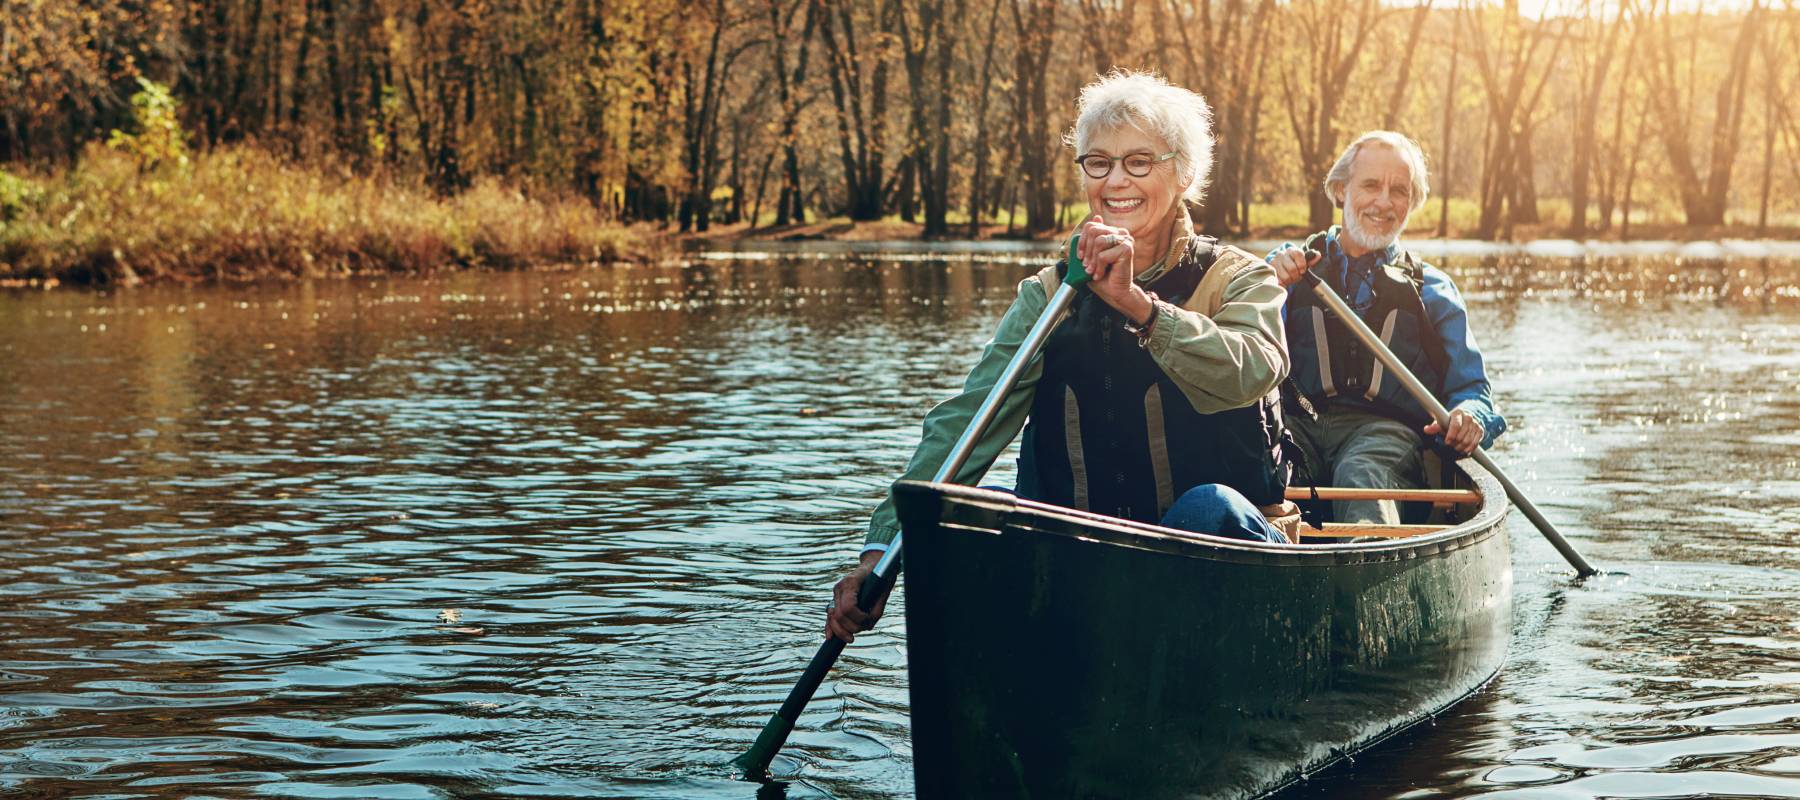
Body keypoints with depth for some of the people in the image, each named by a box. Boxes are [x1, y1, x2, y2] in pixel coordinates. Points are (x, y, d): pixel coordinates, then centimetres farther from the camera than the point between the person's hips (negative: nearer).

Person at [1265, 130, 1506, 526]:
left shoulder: (1432, 290, 25)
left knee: (1360, 476, -40)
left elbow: (1470, 388, 20)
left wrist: (1471, 416, -6)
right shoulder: (1290, 264, 22)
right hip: (1298, 422, 0)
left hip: (1386, 427, 0)